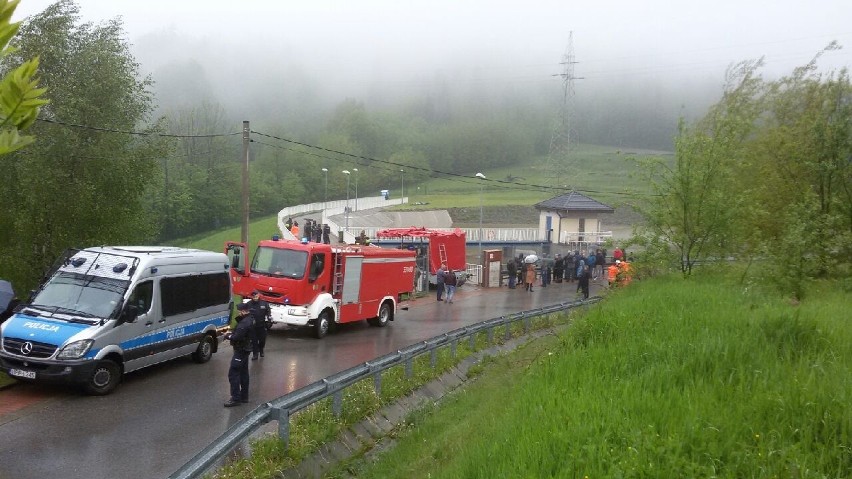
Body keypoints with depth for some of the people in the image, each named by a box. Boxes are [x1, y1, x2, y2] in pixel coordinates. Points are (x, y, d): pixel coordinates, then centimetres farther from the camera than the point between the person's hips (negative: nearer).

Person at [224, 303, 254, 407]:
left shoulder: (245, 323, -23)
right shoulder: (248, 320, 11)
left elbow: (237, 337, -27)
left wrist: (228, 336, -10)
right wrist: (231, 333, 0)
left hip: (241, 351, -11)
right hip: (245, 349, 11)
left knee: (233, 373, -9)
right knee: (243, 373, 15)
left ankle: (236, 398, -8)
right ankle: (244, 397, 22)